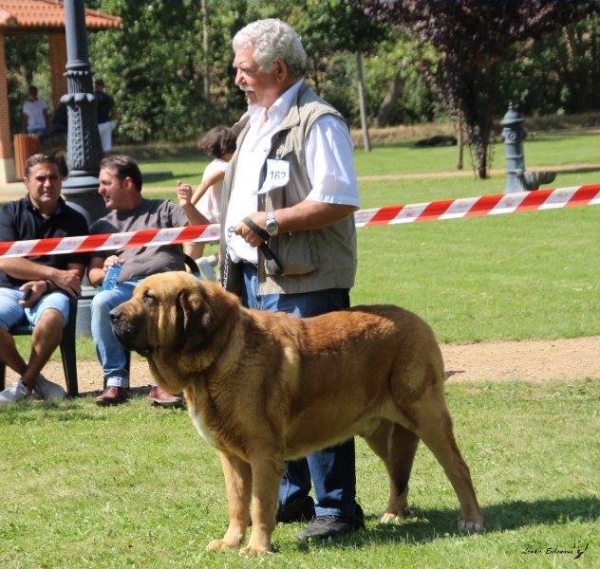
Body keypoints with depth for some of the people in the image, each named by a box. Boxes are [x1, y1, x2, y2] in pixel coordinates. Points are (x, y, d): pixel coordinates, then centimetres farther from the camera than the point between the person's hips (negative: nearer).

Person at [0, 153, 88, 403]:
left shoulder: (74, 220, 11)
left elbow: (75, 274, 5)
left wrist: (44, 284, -15)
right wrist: (54, 274, -12)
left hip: (51, 292, 0)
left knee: (52, 318, -37)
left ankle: (26, 384, -14)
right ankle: (33, 378, -10)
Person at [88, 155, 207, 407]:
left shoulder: (163, 210, 23)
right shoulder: (102, 226, 30)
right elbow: (93, 275, 21)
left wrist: (189, 207, -8)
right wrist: (105, 269, -3)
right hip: (126, 287, 2)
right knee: (101, 302, -34)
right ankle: (116, 381, -28)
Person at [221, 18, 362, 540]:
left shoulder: (317, 123, -12)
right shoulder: (256, 121, 18)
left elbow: (340, 202, -20)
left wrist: (273, 221, -20)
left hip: (304, 282, -9)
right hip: (255, 277, 9)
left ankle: (337, 507, -1)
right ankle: (291, 495, 25)